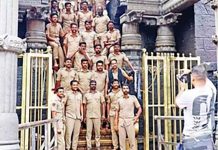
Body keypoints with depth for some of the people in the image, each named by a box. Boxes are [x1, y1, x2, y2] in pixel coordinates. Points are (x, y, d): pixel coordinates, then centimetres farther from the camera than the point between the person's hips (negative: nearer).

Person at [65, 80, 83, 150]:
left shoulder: (79, 94, 13)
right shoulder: (67, 94, 0)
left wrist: (82, 115, 9)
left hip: (78, 117, 4)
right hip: (70, 116, -4)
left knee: (76, 133, 4)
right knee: (69, 132, -9)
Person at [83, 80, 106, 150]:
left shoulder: (99, 94, 5)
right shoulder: (86, 95, 6)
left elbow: (102, 104, 4)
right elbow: (85, 106, 8)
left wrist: (103, 114, -2)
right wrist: (84, 116, 5)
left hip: (97, 116, 0)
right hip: (88, 116, 0)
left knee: (97, 131, 5)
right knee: (88, 131, 1)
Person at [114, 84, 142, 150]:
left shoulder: (133, 98, 2)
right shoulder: (119, 100, 8)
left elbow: (139, 108, 7)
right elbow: (117, 111, 11)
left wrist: (137, 117, -8)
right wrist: (116, 124, 7)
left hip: (130, 121, -2)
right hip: (121, 121, 2)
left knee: (132, 139, -3)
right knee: (121, 139, 4)